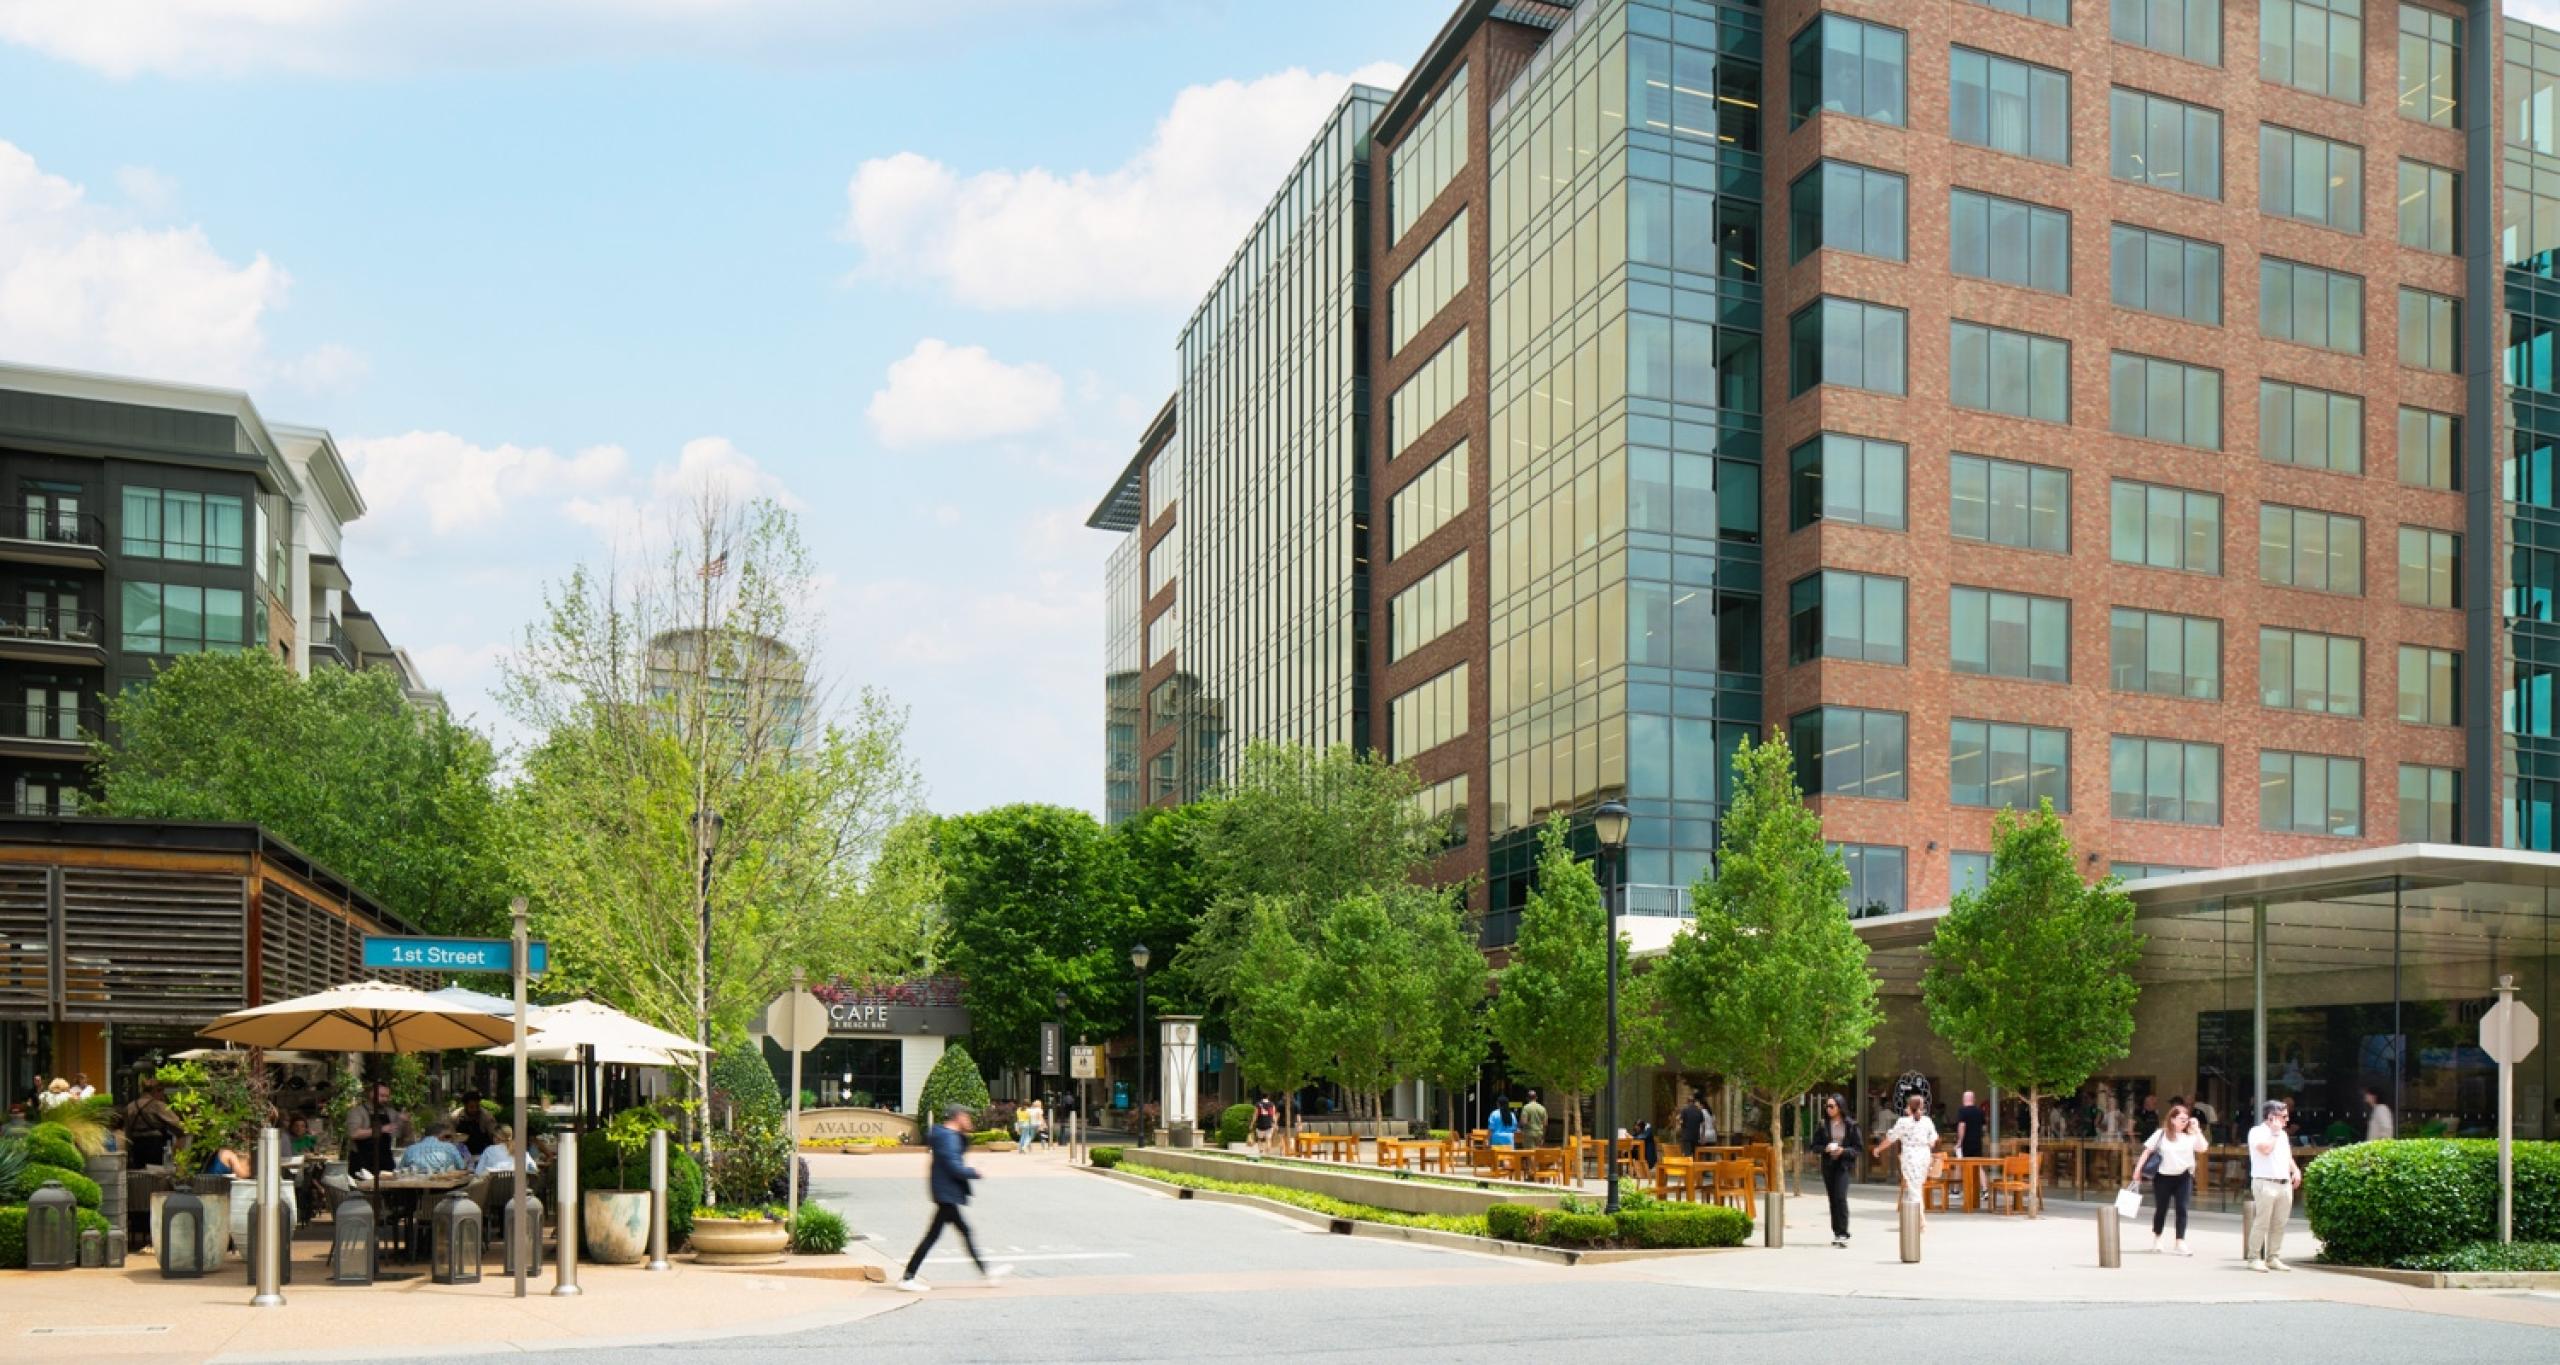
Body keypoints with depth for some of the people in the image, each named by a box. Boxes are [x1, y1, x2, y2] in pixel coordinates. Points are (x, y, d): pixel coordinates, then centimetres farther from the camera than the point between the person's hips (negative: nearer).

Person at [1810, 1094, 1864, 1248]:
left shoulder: (1851, 1125, -2)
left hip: (1844, 1165, -3)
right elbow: (1814, 1146, 6)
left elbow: (1858, 1147, 0)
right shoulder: (1822, 1124, 5)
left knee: (1840, 1197, -17)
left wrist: (1843, 1151, -16)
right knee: (1833, 1199, 7)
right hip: (1828, 1166, 3)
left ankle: (1843, 1234, -16)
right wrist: (1825, 1149, -14)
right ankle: (1837, 1233, 17)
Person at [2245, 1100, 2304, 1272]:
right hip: (2265, 1183, -7)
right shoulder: (2257, 1132, -4)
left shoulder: (2282, 1134, 20)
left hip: (2285, 1184, 7)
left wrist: (2295, 1170, 9)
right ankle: (2254, 1258, -4)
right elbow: (2265, 1149, -20)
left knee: (2279, 1224, 6)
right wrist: (2275, 1133, -7)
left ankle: (2273, 1258, 12)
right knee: (2262, 1222, -8)